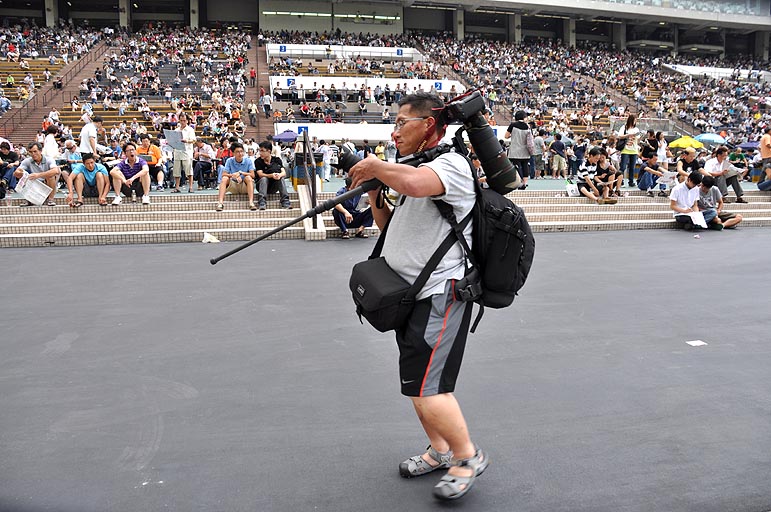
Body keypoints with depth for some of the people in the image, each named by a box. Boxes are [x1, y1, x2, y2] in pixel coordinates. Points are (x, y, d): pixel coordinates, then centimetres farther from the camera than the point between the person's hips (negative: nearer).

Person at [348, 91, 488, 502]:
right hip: (413, 294, 10)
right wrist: (373, 188, 7)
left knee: (426, 389, -9)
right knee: (416, 385, 17)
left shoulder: (451, 164, -13)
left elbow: (413, 184, -36)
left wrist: (374, 166, -17)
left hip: (440, 295, -10)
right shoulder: (418, 168, 18)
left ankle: (468, 456, 13)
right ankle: (440, 451, 36)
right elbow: (387, 222, 24)